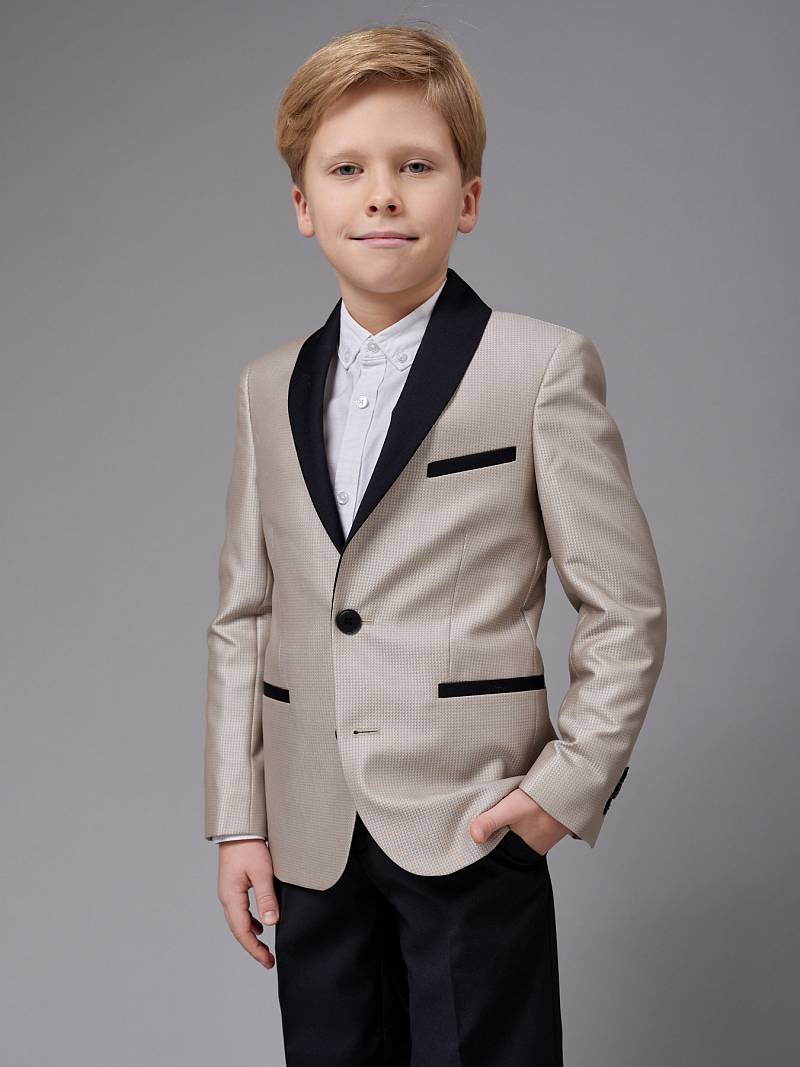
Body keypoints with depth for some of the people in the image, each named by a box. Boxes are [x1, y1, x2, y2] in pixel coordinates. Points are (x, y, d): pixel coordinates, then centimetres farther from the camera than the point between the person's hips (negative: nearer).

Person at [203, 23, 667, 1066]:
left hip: (471, 831, -4)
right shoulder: (268, 389, 9)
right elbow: (243, 617, 10)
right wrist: (235, 820, 6)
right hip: (309, 842, 4)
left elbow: (627, 608, -3)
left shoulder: (545, 367, -5)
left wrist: (571, 783, -8)